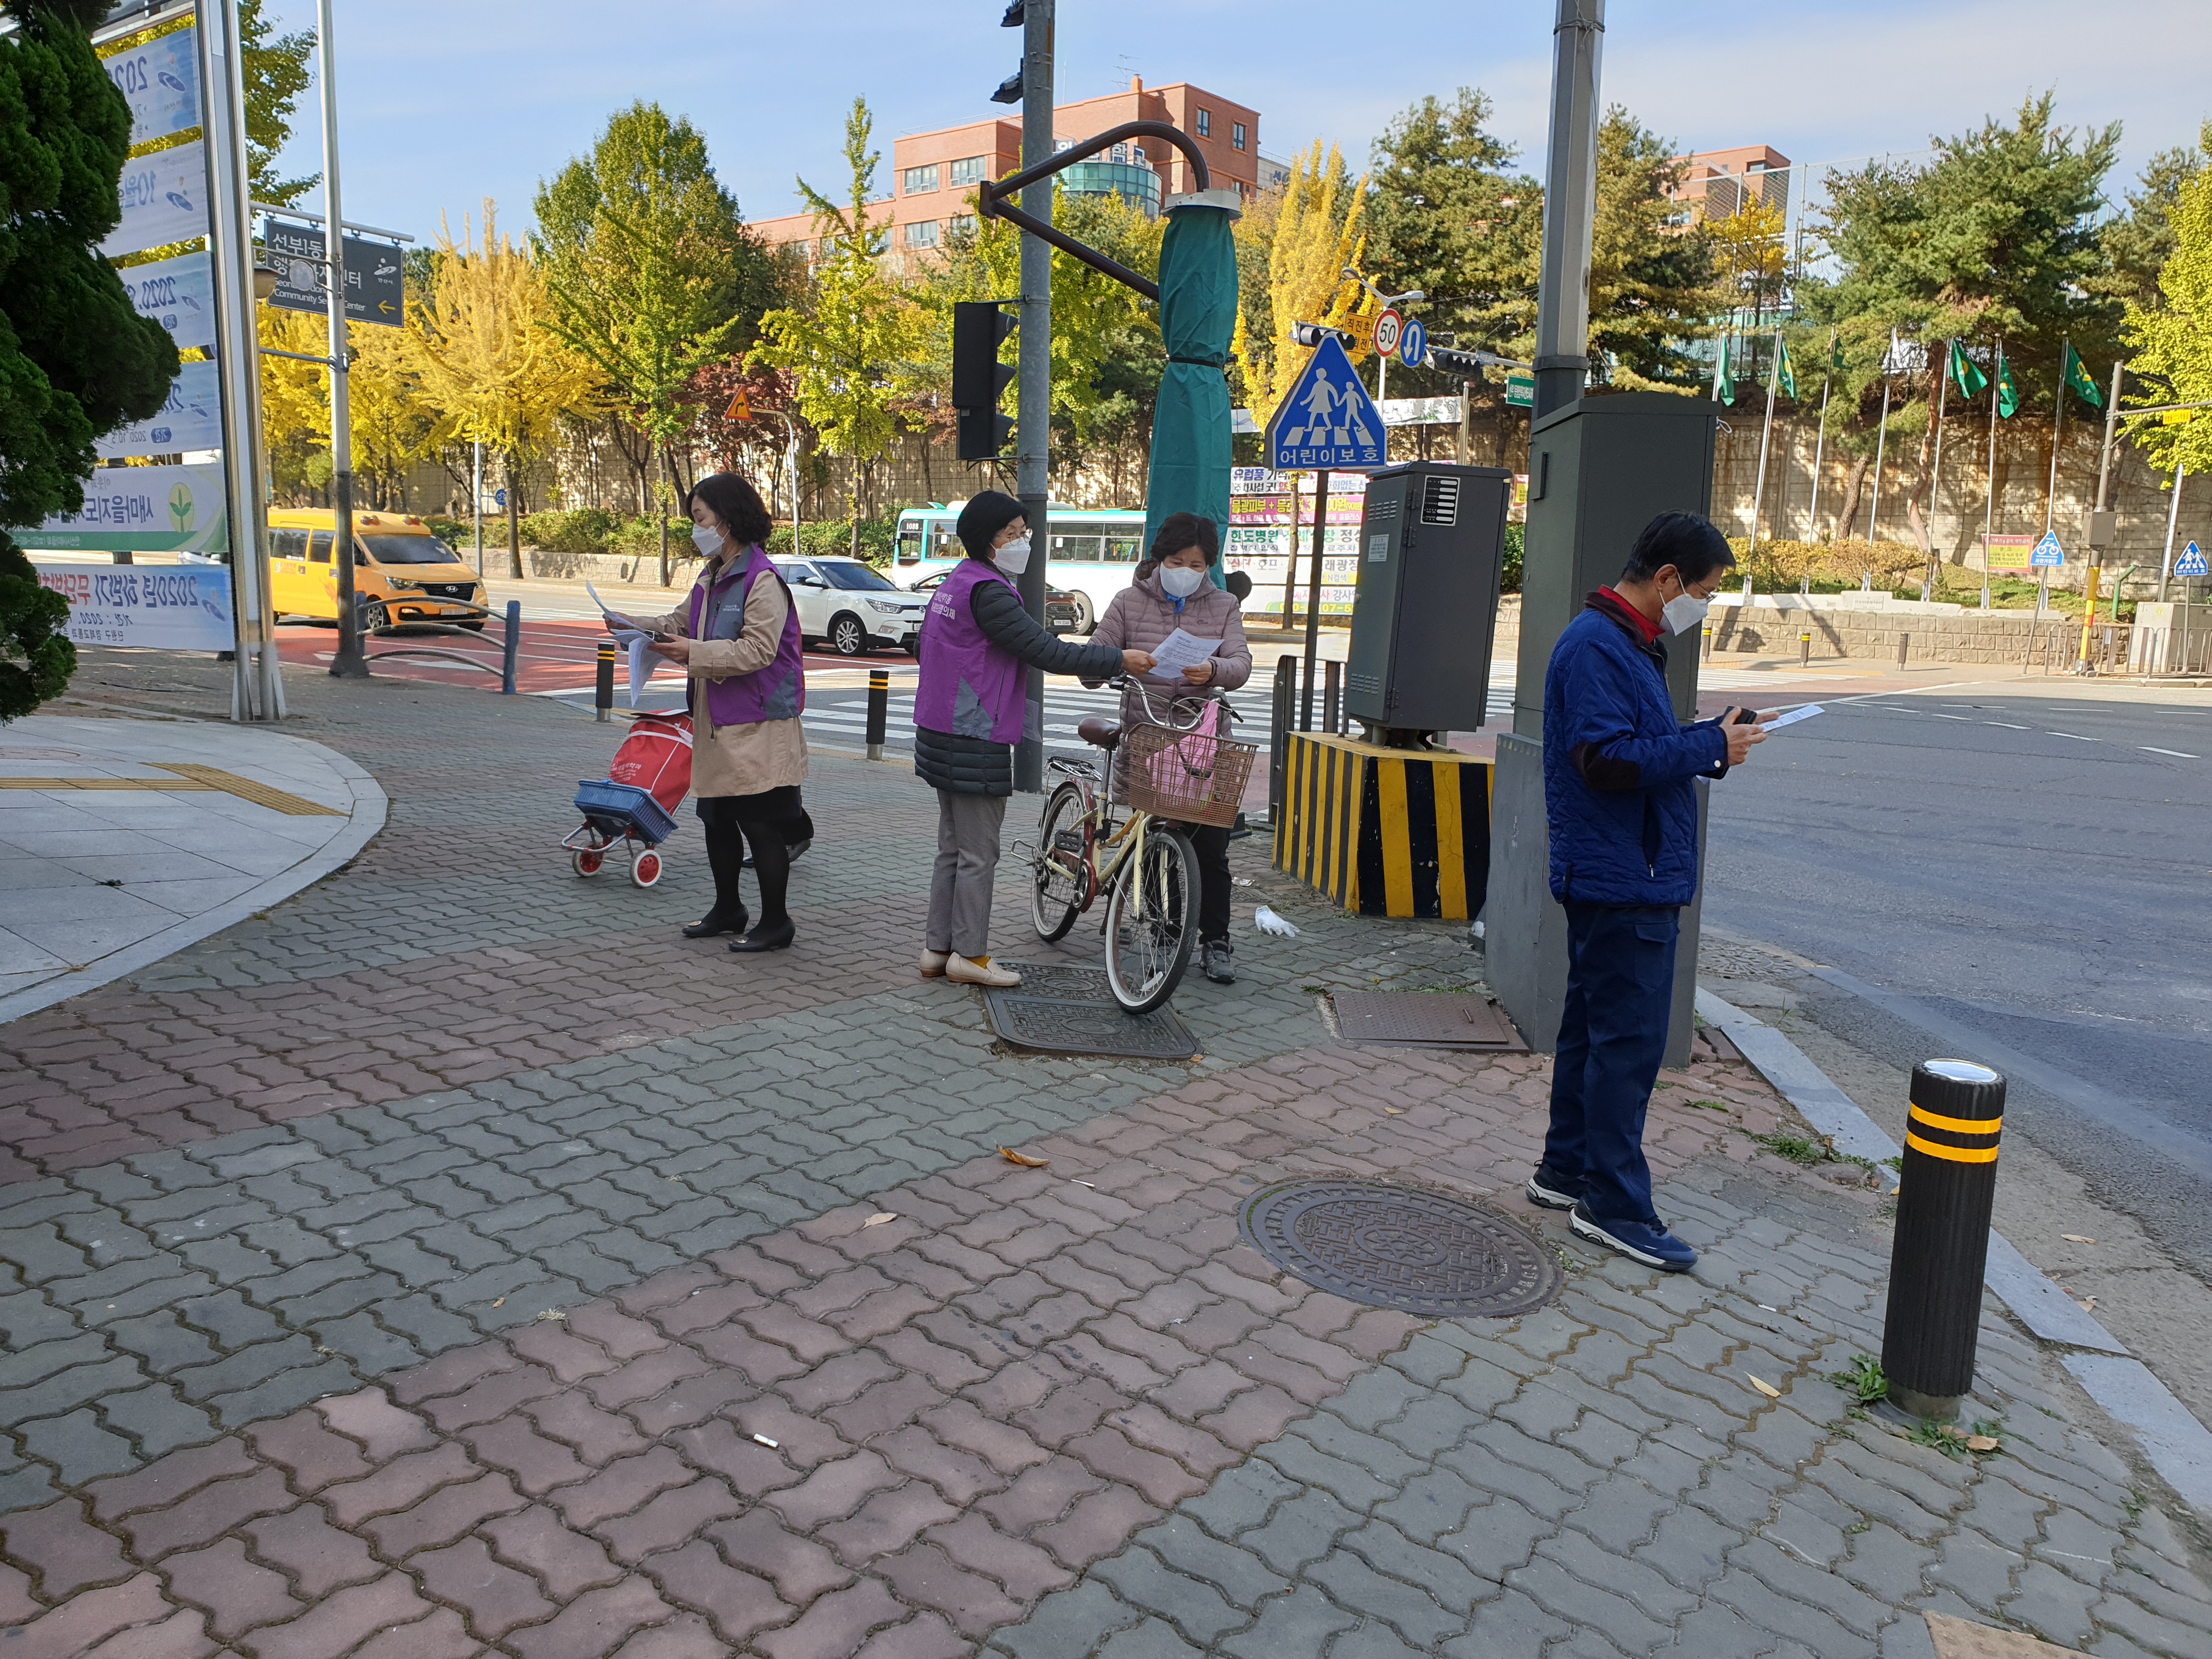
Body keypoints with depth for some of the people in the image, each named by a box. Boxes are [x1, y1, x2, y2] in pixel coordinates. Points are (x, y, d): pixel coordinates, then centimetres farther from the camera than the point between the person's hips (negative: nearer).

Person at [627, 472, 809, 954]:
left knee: (761, 825, -2)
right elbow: (682, 622, 21)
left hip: (757, 727, -10)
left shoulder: (762, 580, -15)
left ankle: (775, 922, 10)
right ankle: (728, 910, 32)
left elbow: (758, 650, -22)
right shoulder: (711, 579, 15)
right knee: (717, 820, 17)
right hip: (716, 724, 10)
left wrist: (694, 653, -24)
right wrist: (637, 627, 4)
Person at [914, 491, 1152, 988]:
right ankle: (969, 954, 7)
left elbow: (927, 650, 23)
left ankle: (938, 948, 21)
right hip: (976, 743, -10)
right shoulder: (988, 593, -18)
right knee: (978, 853, -1)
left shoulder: (954, 586, 14)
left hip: (944, 737, 10)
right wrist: (1119, 660, -18)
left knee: (953, 848, 15)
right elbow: (1046, 651, -22)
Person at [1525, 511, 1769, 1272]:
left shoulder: (1627, 644, 17)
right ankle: (1613, 1202, 4)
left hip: (1611, 875, 11)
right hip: (1625, 880, -11)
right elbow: (1608, 759, -25)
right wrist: (1708, 746, -16)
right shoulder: (1596, 647, -16)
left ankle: (1566, 1169, 27)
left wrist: (1707, 739, 4)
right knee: (1628, 1038, -5)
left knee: (1595, 1026, 16)